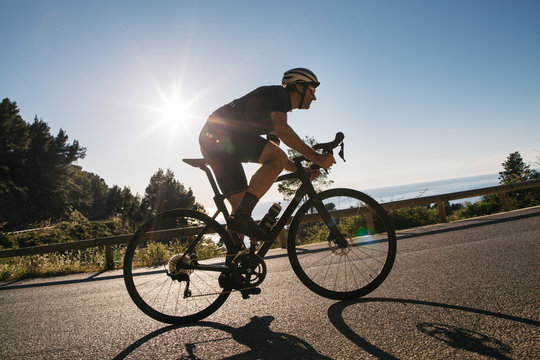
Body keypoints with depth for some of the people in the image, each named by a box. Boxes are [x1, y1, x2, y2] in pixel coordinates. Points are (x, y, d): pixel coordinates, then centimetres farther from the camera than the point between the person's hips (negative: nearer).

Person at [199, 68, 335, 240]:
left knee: (241, 203, 4)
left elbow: (274, 157, 25)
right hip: (220, 133, -10)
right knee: (278, 159, -22)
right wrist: (315, 156, -23)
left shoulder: (280, 109, 26)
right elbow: (281, 128, -23)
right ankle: (241, 218, -27)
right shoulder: (278, 93, -2)